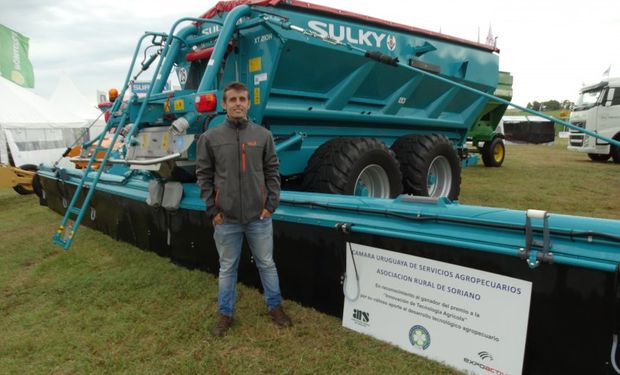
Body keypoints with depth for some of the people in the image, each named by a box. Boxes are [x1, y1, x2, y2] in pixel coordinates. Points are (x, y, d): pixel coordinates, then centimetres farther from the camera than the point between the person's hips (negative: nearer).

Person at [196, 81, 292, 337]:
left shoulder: (263, 135, 3)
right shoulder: (210, 138, 0)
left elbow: (272, 172, 5)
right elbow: (204, 176, 2)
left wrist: (271, 205, -2)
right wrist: (212, 210, -3)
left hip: (259, 217, 1)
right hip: (226, 219, 0)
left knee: (267, 264, 12)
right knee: (227, 268, 12)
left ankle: (275, 307, 31)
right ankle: (226, 314, 29)